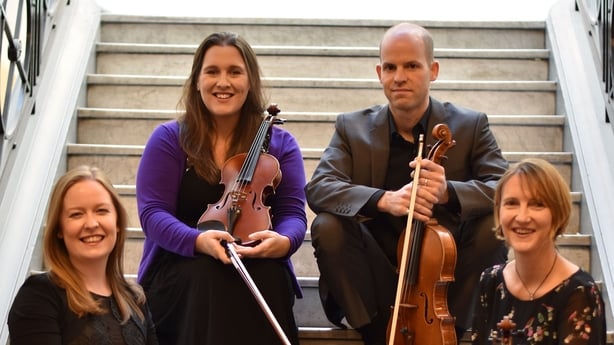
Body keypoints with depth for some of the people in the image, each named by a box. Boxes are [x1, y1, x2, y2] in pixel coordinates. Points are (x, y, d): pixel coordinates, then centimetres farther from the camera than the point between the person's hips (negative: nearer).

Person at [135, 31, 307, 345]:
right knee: (207, 273, -36)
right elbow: (153, 213, -5)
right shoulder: (168, 139, 4)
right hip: (181, 270, -1)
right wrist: (198, 240, -28)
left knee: (270, 278, -34)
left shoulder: (280, 144, 10)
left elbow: (293, 213, 0)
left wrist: (283, 241, -26)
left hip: (260, 269, 2)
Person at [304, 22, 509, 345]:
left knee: (494, 225, -25)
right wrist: (383, 200, -35)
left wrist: (448, 192, -37)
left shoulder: (470, 125, -4)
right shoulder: (352, 127, -2)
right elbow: (318, 187, -15)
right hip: (379, 265, 0)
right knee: (327, 226, -24)